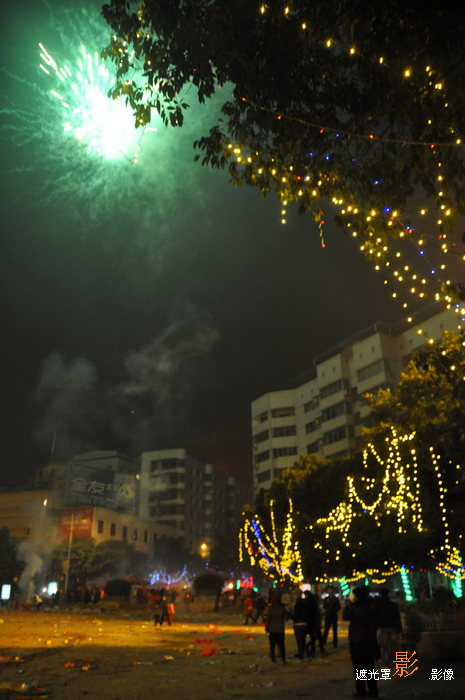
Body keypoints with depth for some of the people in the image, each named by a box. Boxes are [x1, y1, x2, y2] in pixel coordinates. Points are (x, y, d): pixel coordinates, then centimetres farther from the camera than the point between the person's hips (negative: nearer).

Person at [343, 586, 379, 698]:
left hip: (356, 641, -6)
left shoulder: (356, 608, -22)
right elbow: (374, 624, 10)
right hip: (370, 640, 6)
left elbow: (345, 616, -7)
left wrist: (349, 602, -2)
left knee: (358, 667, 6)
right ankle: (373, 690, 21)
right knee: (370, 667, 15)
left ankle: (361, 690, 12)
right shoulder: (371, 607, 0)